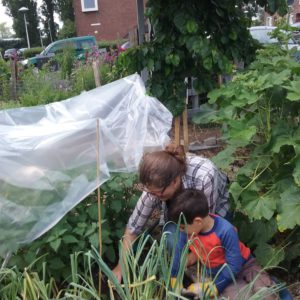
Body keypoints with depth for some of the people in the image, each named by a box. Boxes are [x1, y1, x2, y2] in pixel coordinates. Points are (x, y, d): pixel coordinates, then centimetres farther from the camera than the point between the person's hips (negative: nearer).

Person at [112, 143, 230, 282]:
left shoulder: (204, 178, -43)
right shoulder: (157, 185, -31)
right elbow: (133, 226, -18)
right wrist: (121, 266, -14)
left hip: (214, 209, -1)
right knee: (175, 240, -27)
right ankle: (177, 279, 1)